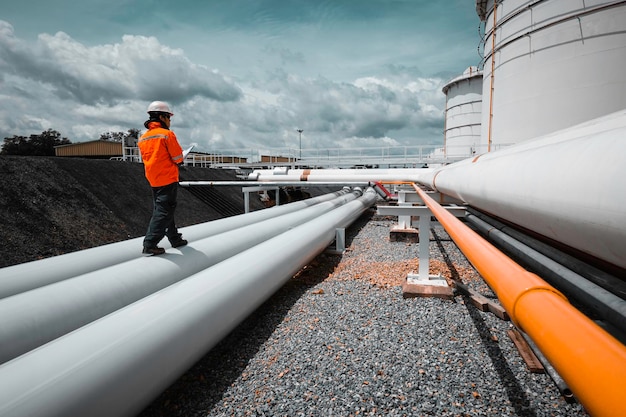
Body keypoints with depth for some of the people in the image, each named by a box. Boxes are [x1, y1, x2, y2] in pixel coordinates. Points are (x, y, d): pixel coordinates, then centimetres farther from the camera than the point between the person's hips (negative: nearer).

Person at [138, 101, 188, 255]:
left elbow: (146, 159, 16)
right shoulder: (167, 134, -11)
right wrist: (179, 159, 9)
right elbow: (178, 158, -12)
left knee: (162, 209, 15)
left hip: (153, 180, 8)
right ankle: (150, 245, -7)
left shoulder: (143, 138, 10)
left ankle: (175, 239, 25)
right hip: (168, 179, -8)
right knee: (163, 212, -5)